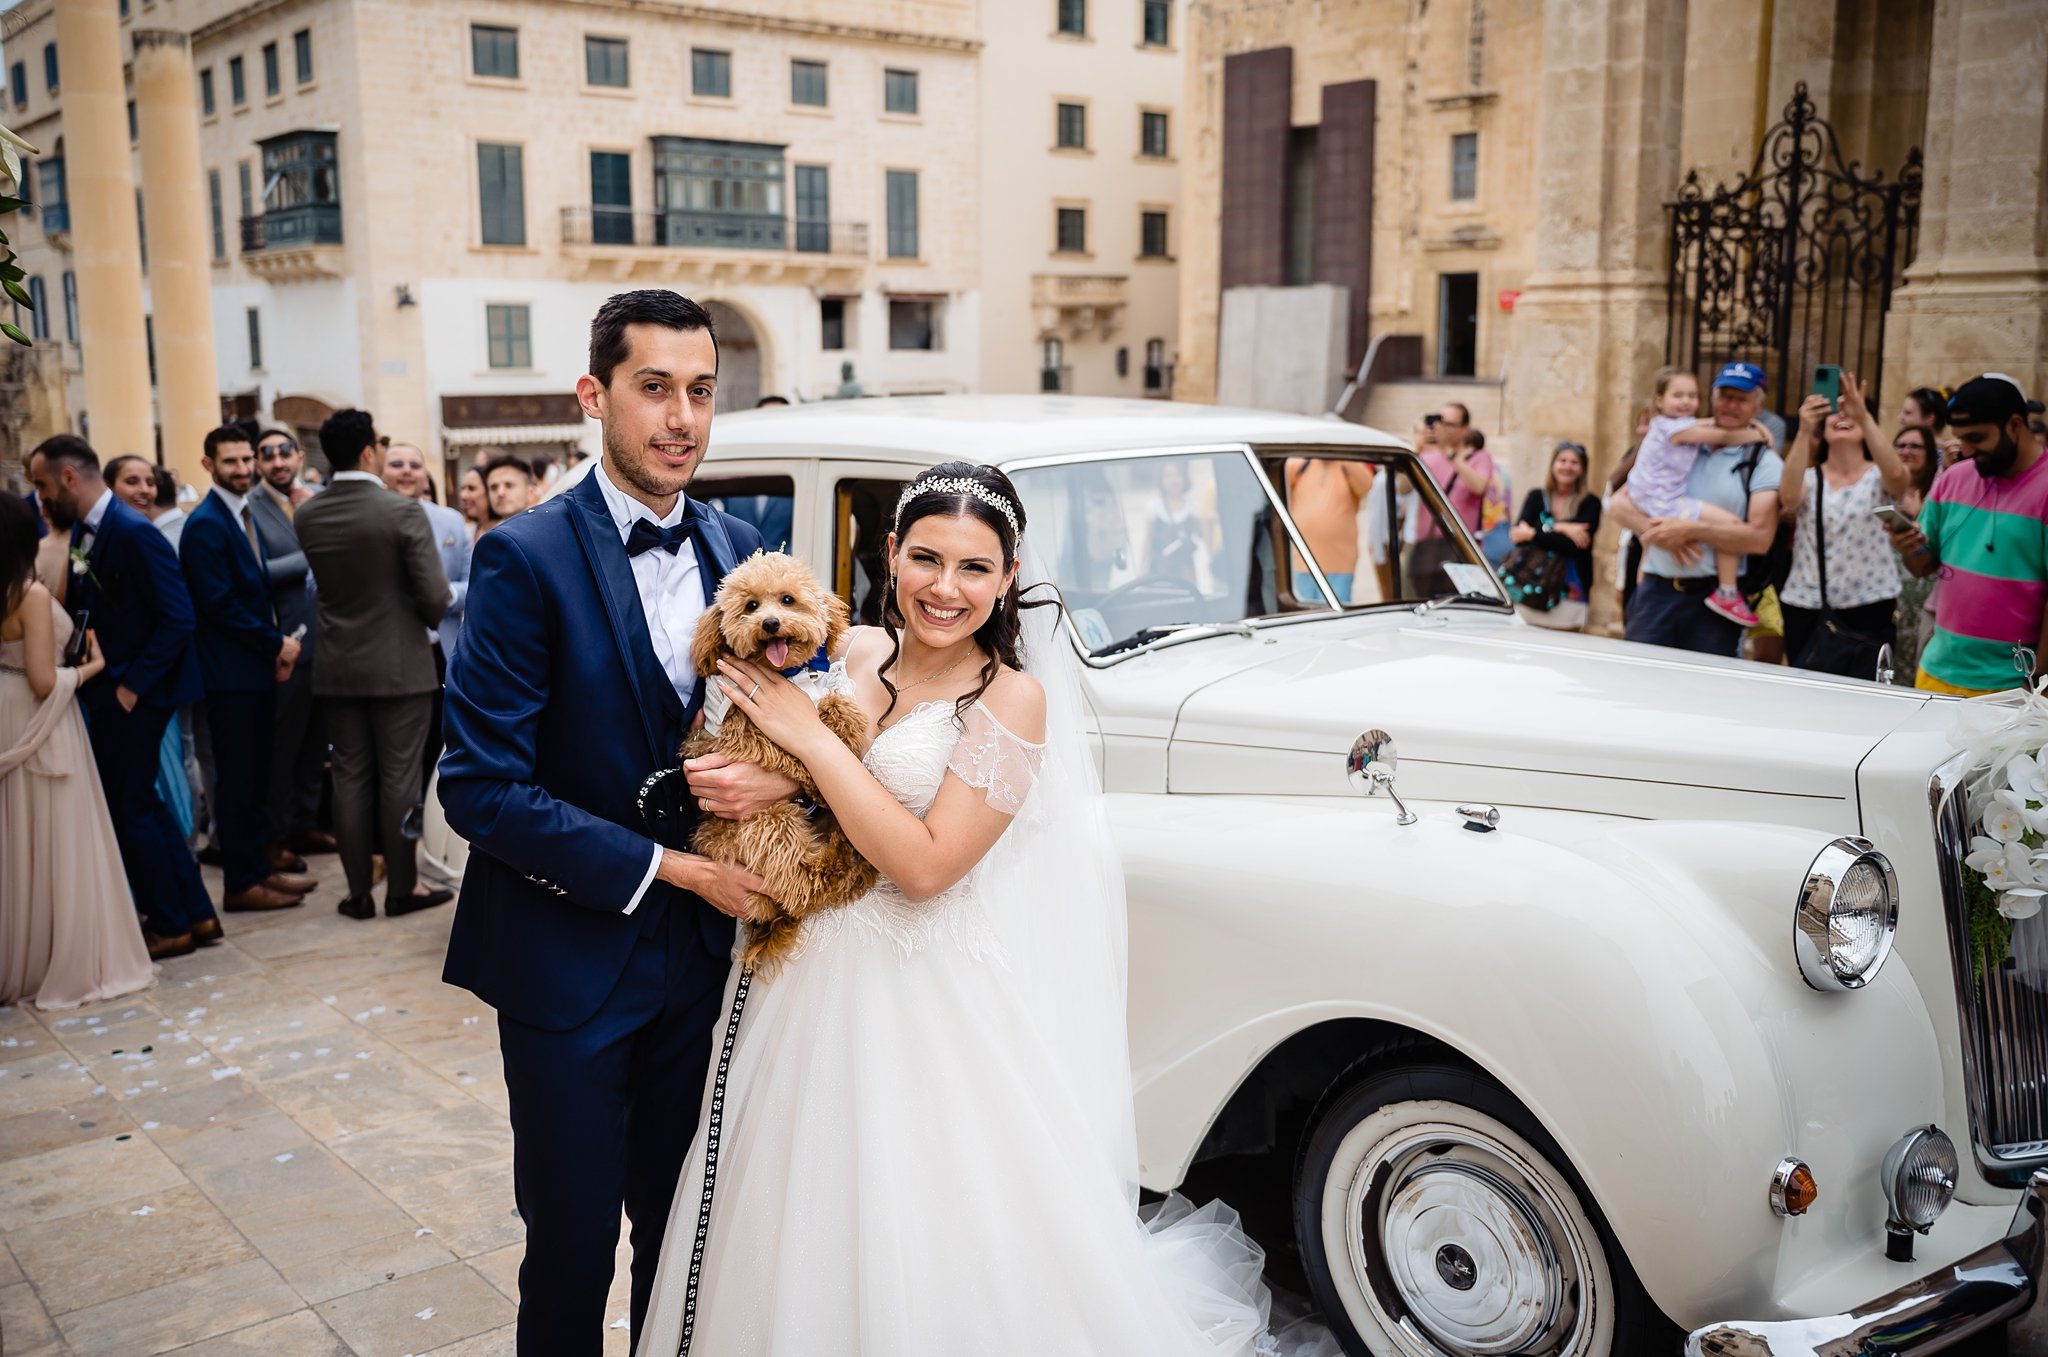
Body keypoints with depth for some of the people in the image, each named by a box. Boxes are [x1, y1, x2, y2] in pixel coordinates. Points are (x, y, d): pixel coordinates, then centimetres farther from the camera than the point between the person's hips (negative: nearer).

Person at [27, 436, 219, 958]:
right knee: (140, 802, 15)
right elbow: (83, 608, 11)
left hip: (132, 694, -9)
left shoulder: (133, 533, -18)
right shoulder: (81, 531, 8)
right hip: (106, 691, 9)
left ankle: (169, 924, 15)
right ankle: (194, 914, 24)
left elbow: (178, 617, -20)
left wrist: (133, 684, -19)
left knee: (128, 806, 1)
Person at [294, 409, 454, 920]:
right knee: (399, 777, 4)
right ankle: (402, 888, 11)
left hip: (338, 667, 4)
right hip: (400, 664, -4)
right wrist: (429, 622, 6)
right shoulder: (402, 510, -15)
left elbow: (325, 581, 11)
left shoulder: (306, 516, -1)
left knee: (350, 777, 9)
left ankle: (358, 892, 15)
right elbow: (435, 596, -15)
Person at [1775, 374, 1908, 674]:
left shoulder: (1878, 478, 3)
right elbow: (1788, 496, -18)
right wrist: (1804, 431, -28)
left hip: (1869, 608, -1)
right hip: (1807, 608, 1)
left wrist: (1864, 417, -29)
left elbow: (1896, 473, -22)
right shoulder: (1809, 478, 5)